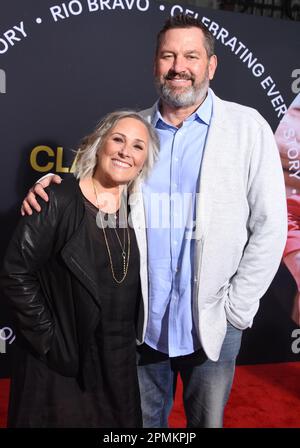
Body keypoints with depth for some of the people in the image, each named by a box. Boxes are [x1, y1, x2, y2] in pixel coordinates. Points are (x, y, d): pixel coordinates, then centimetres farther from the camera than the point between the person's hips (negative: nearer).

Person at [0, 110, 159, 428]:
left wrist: (132, 340, 7)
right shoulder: (59, 202, -15)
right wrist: (47, 338, -13)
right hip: (60, 363, -5)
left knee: (118, 421, 20)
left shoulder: (137, 208, 2)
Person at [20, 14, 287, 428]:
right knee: (141, 422, 20)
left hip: (212, 324, -2)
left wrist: (237, 308, -7)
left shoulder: (246, 127, -6)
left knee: (207, 420, 18)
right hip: (142, 321, 3)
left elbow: (269, 226, -6)